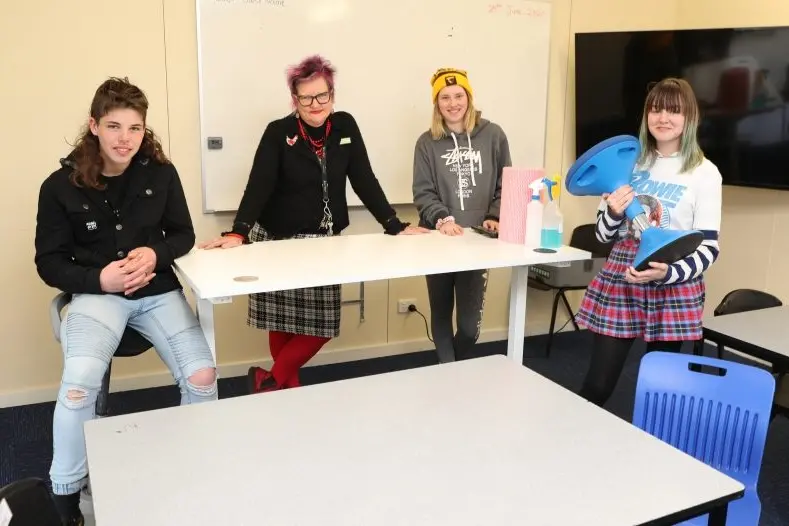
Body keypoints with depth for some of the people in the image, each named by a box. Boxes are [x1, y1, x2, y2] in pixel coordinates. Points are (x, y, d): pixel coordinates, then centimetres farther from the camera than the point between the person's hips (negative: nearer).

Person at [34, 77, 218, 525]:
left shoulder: (161, 173, -1)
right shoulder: (61, 185, -6)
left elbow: (184, 235, 8)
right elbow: (49, 262, 0)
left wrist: (155, 253, -14)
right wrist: (98, 279, -18)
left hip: (158, 291, 2)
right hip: (97, 294, -2)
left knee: (202, 376, -16)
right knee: (79, 384, -28)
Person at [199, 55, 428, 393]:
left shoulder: (345, 126, 0)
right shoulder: (278, 133, -8)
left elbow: (364, 180, 0)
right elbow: (258, 185, -17)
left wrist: (395, 226, -5)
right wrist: (238, 233, -32)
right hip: (278, 242, -3)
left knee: (321, 324, 3)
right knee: (282, 322, 3)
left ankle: (271, 380, 21)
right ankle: (288, 385, 21)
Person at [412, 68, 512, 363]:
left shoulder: (493, 135, 4)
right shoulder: (427, 142, 4)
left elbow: (506, 186, 6)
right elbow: (423, 192, -2)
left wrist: (495, 218, -9)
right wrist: (442, 220, -19)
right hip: (437, 241, 1)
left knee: (470, 322, 1)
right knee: (441, 313, 11)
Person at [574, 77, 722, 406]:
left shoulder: (704, 173, -1)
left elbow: (709, 247, -4)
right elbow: (605, 235, 9)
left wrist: (669, 272, -21)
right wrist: (614, 212, -13)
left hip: (674, 288, -1)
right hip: (619, 279, 2)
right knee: (597, 385, 1)